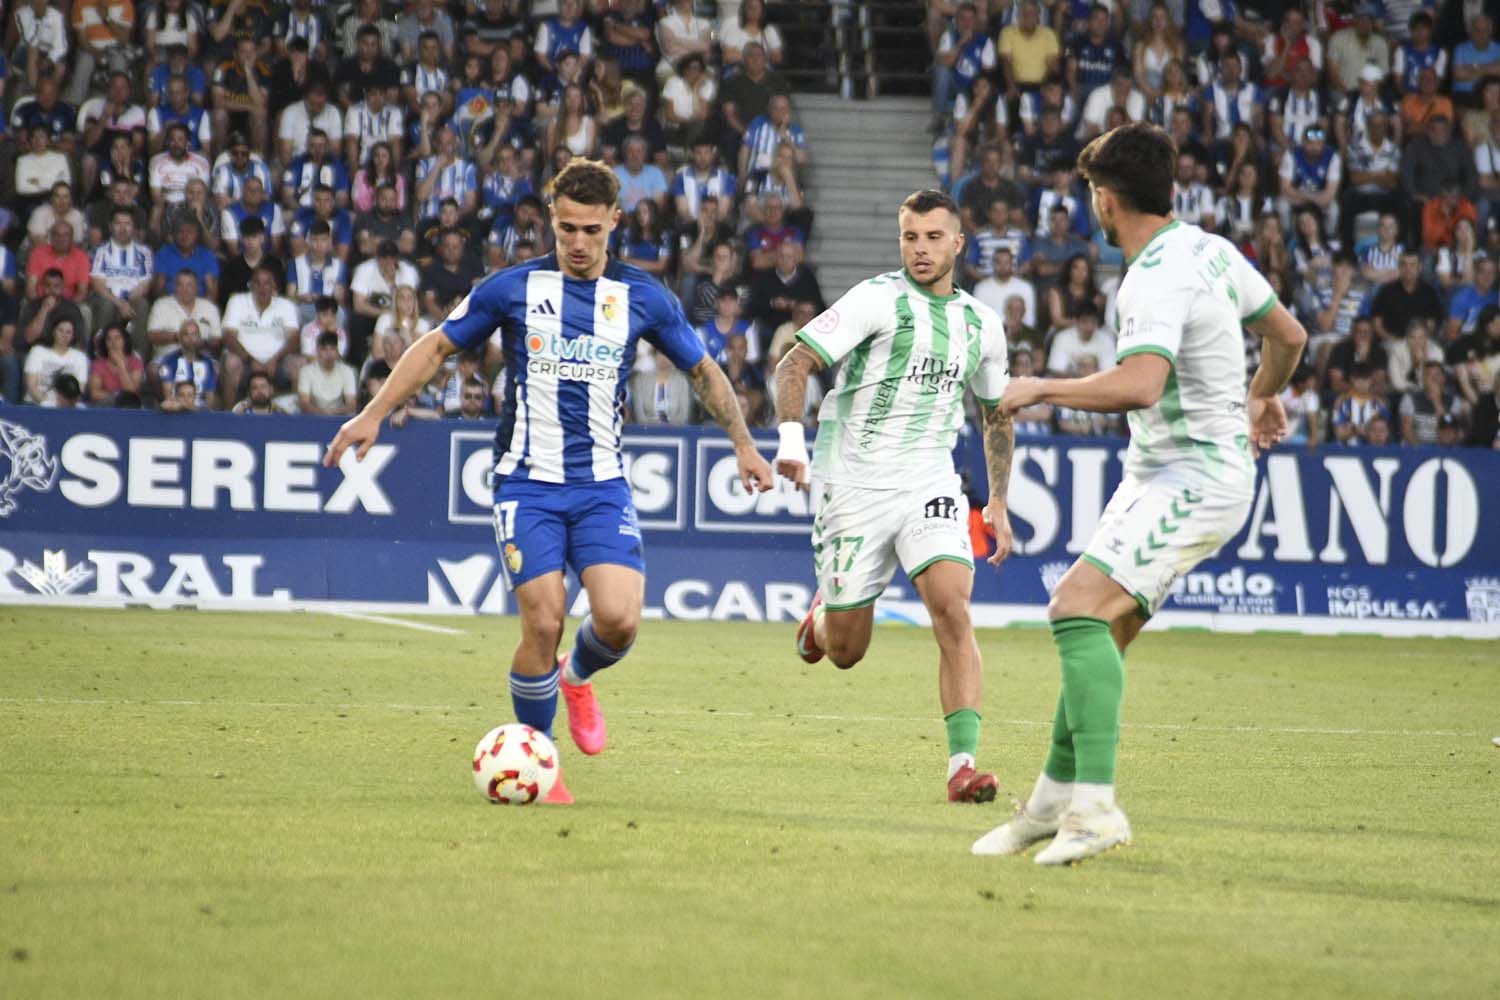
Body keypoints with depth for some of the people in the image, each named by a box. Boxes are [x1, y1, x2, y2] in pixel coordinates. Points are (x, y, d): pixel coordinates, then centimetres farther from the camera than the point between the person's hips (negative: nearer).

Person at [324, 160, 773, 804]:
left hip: (602, 486, 1)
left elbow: (703, 371, 18)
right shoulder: (514, 288, 0)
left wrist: (744, 445, 19)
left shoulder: (642, 299, 4)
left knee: (619, 619, -17)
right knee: (543, 623, -14)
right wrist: (374, 414, 1)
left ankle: (578, 677, 20)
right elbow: (437, 347, 9)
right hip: (527, 483, -1)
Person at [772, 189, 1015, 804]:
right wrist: (791, 438, -30)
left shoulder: (982, 324, 9)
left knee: (952, 609, -21)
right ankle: (825, 614, 43)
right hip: (853, 487, -3)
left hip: (930, 486, 3)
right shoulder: (878, 299, -8)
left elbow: (997, 415, 24)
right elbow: (794, 365, -13)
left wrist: (998, 503, 17)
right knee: (845, 653, 5)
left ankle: (963, 763, -22)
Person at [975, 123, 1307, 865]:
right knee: (1099, 635, 13)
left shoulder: (1157, 279, -21)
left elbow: (1138, 386, -36)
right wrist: (1263, 398, 43)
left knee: (1080, 603, -25)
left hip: (1195, 478, -10)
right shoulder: (1210, 251, 8)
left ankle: (1094, 806, -32)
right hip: (1159, 476, 10)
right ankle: (1055, 801, 24)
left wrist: (1041, 389, -22)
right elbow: (1288, 336, 21)